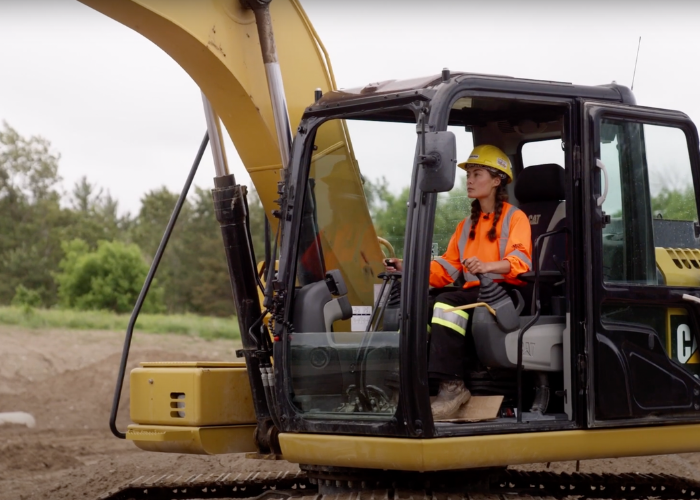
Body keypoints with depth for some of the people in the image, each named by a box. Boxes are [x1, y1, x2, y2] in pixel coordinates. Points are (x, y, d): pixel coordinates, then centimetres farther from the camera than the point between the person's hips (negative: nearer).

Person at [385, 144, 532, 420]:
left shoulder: (515, 218, 6)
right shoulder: (466, 226, 27)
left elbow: (520, 261, -13)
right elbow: (446, 269, 18)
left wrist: (487, 266, -32)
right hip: (473, 292, 7)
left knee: (447, 303, -34)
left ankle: (452, 386, -39)